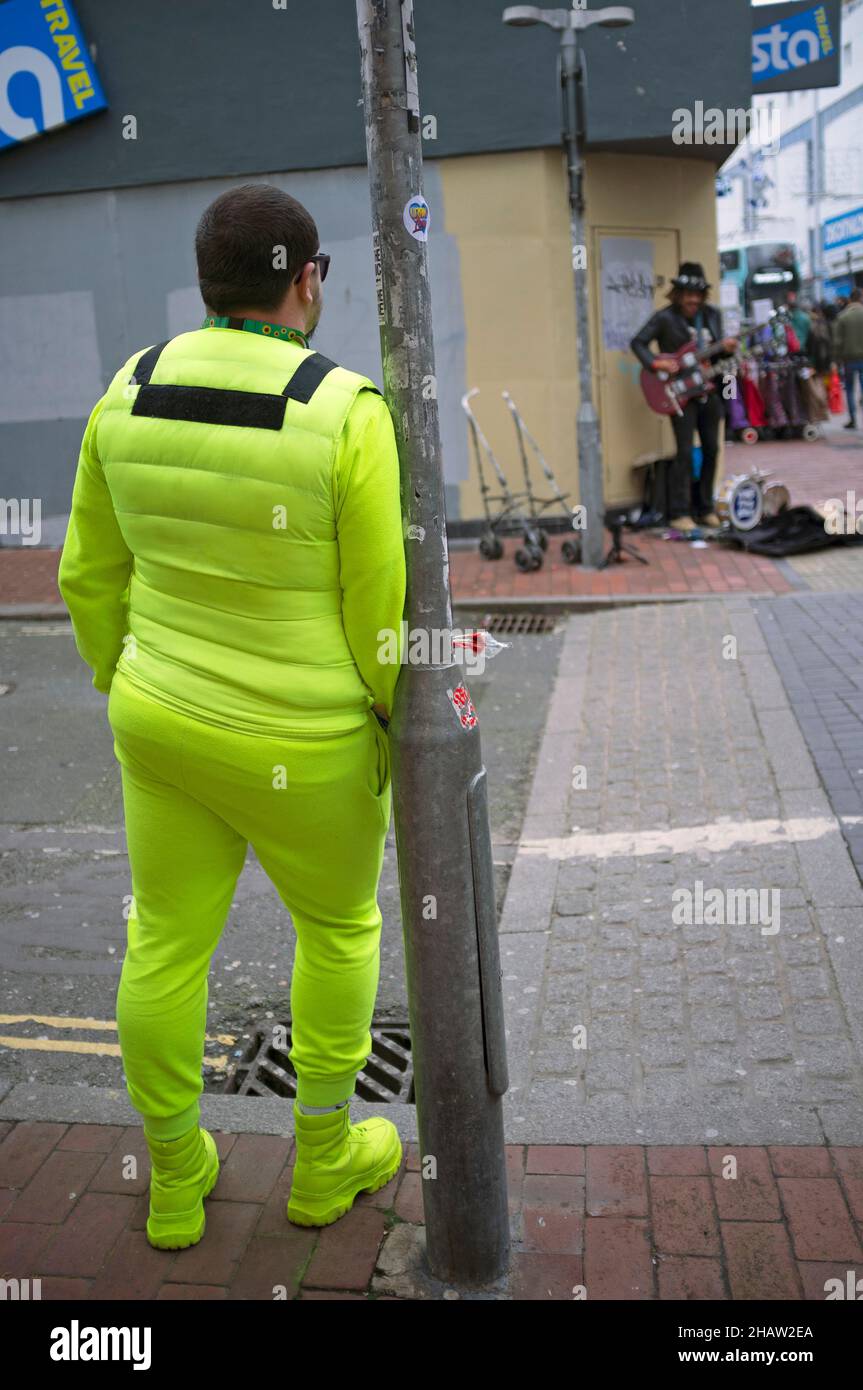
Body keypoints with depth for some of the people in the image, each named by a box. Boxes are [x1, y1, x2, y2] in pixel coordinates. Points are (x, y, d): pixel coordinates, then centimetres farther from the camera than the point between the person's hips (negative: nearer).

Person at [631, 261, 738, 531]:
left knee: (711, 449, 7)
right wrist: (656, 363, -19)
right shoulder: (664, 317, -6)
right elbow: (638, 342, -5)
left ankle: (705, 508, 19)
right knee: (685, 452, -10)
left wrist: (726, 347, -8)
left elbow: (716, 348, 14)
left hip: (709, 390, 6)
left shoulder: (712, 314, 9)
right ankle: (678, 513, -3)